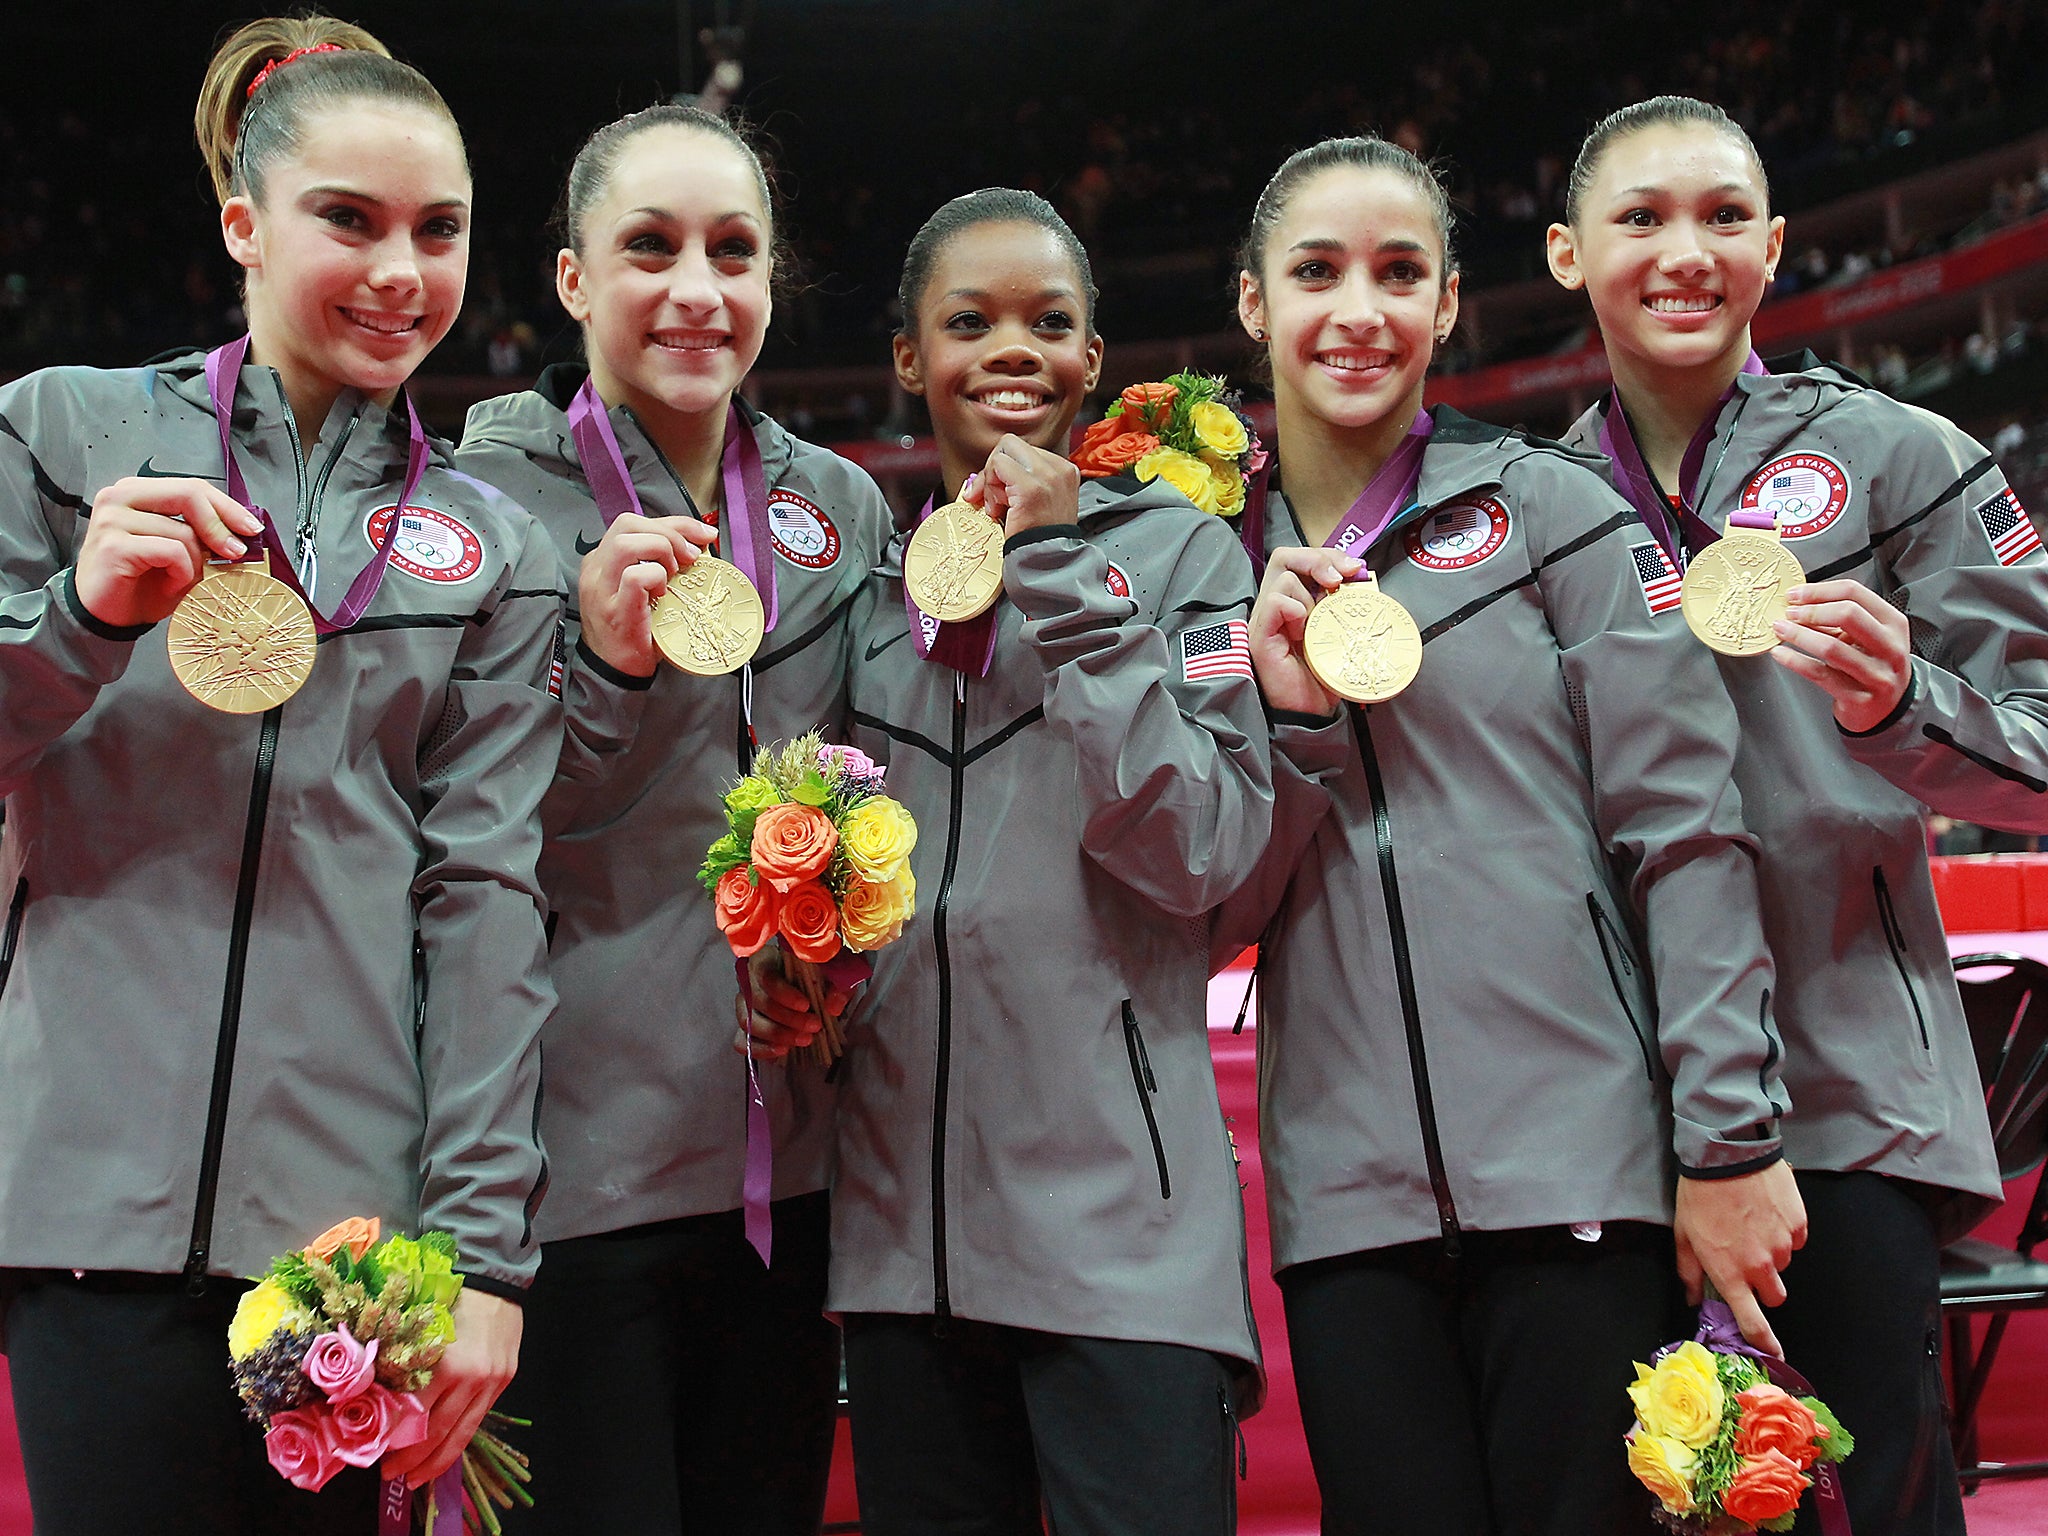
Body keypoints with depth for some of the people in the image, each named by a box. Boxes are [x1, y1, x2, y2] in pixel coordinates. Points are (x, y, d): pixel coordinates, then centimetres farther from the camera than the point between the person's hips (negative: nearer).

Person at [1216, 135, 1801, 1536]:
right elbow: (1214, 916, 9)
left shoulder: (1552, 511, 3)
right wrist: (1288, 717, -7)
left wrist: (1730, 1142, -8)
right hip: (1348, 1196, 3)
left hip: (1578, 1163, -2)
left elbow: (1688, 831, -2)